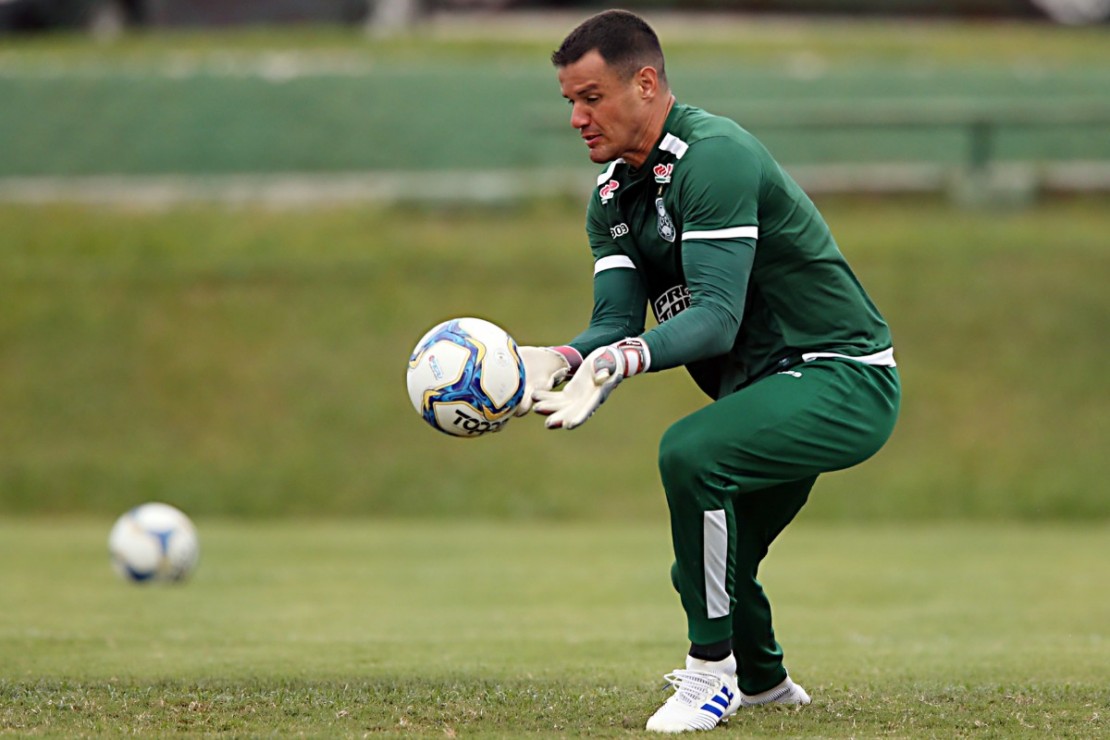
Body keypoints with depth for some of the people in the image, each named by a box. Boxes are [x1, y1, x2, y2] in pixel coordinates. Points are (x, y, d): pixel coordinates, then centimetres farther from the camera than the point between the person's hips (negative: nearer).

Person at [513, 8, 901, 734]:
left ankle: (712, 672, -18)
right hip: (769, 388, 9)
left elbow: (717, 315, -30)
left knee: (690, 453, -31)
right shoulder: (614, 196, 6)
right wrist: (559, 360, -24)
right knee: (708, 576, 14)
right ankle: (763, 680, 45)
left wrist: (619, 362, -42)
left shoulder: (713, 157, -22)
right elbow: (618, 319, -3)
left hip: (843, 379, -9)